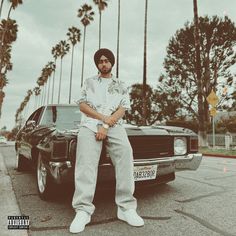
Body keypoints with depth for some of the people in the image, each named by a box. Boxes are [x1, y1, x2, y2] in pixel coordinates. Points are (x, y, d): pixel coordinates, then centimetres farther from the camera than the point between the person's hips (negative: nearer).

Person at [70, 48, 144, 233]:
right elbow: (82, 106, 9)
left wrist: (106, 125, -9)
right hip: (90, 124, 1)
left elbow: (123, 110, 7)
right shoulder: (89, 82, 22)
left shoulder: (121, 85, 21)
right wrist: (103, 117, -6)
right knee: (86, 162, -21)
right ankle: (83, 210, -19)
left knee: (125, 154, -25)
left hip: (114, 125, 0)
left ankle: (127, 208, -20)